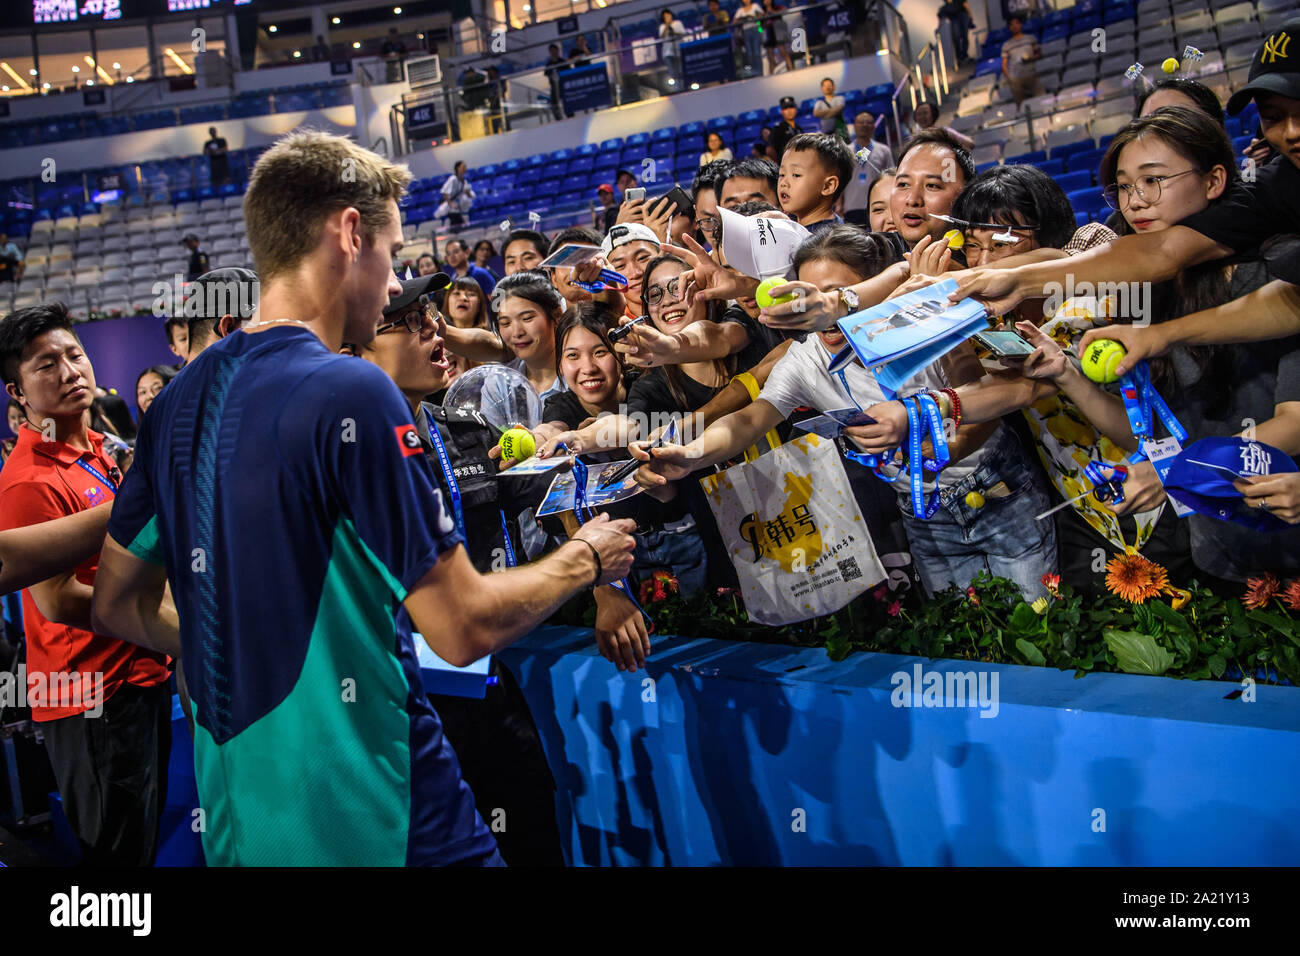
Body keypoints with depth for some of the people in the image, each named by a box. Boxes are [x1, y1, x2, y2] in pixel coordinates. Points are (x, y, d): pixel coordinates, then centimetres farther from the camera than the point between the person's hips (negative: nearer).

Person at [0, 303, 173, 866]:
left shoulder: (99, 448, 8)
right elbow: (58, 602, -21)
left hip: (141, 672, 9)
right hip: (93, 696, -9)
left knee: (147, 834, 22)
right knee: (118, 849, 6)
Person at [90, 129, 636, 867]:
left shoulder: (179, 399, 3)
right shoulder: (351, 393, -20)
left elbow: (118, 603, 12)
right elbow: (464, 628, -19)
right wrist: (584, 559, -3)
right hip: (372, 819, -7)